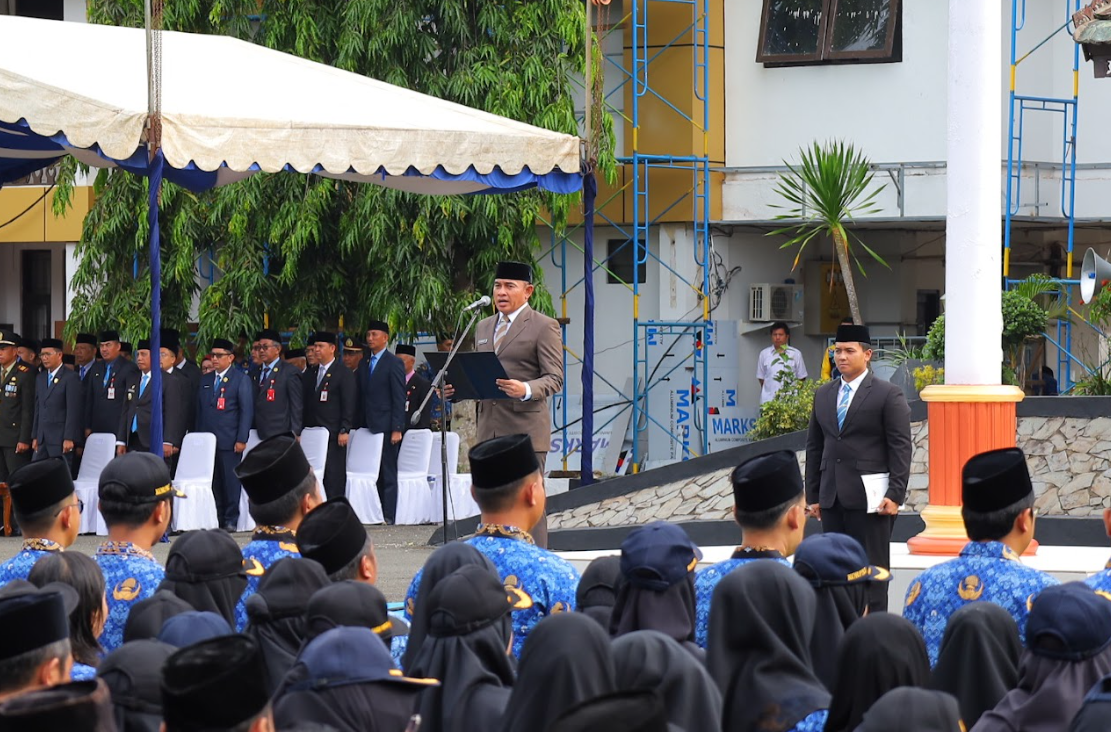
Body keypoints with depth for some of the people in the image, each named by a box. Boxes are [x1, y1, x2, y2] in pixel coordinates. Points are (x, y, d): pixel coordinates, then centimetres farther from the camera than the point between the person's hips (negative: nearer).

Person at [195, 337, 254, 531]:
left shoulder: (241, 379, 1)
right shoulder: (205, 381, 17)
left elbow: (247, 411, -4)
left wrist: (241, 440, -11)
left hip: (229, 441, -5)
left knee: (230, 480, -4)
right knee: (213, 482, 2)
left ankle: (231, 520, 1)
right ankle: (215, 520, 6)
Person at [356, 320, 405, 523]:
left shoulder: (394, 363, -3)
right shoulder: (364, 364, 16)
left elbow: (399, 398, -7)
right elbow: (360, 397, 15)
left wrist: (397, 429, -14)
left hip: (385, 426, -6)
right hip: (367, 426, 6)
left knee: (387, 473, -3)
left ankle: (389, 515, -2)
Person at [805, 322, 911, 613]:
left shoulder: (889, 395, -2)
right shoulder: (823, 395, 15)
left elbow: (901, 448, -6)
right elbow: (814, 447, 17)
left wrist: (895, 494, -14)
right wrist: (813, 495, 12)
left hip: (870, 496, -6)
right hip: (832, 498, 6)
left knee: (872, 566, -4)